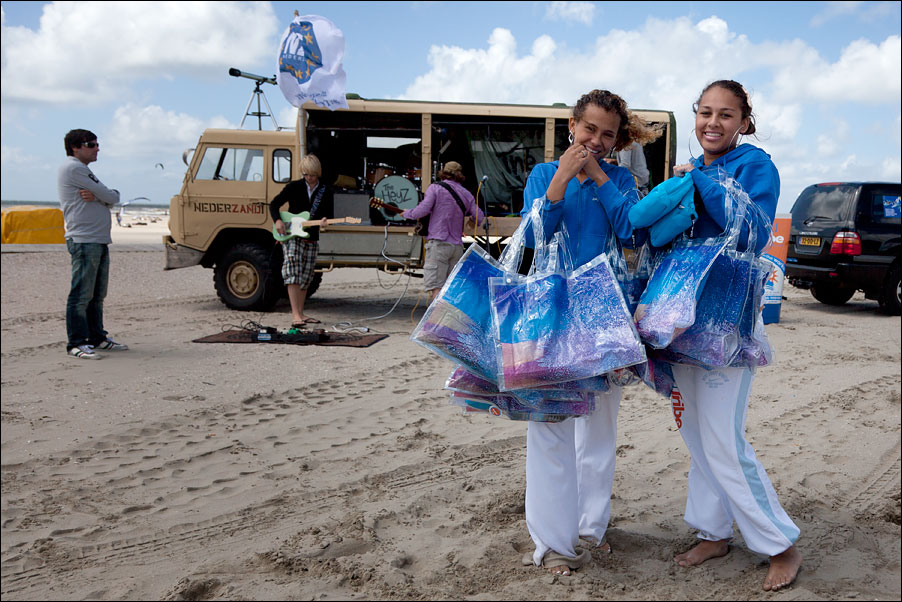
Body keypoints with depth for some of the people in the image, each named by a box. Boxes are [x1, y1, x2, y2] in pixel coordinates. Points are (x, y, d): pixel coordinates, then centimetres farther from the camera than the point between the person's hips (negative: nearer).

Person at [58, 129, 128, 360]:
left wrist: (95, 196, -10)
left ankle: (97, 338, 22)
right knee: (81, 295, -9)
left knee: (97, 295, 14)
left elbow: (109, 199, 12)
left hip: (100, 241, 10)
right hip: (83, 241, -10)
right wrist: (113, 194, 11)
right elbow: (110, 197, -12)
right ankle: (76, 343, -6)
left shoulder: (83, 170, 23)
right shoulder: (73, 168, -9)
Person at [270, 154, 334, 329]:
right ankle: (295, 316, -23)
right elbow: (274, 204, 5)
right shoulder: (294, 187, 0)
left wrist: (324, 222, -18)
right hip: (291, 236, -3)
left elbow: (329, 215, 5)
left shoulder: (326, 192, 5)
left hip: (312, 240, 4)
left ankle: (300, 314, 21)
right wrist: (277, 221, -12)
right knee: (293, 274, -18)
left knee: (305, 278, 10)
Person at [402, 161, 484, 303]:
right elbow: (479, 218, 10)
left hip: (439, 243, -6)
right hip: (457, 245, 6)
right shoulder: (467, 194, 15)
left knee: (435, 286, -10)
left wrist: (407, 213, 9)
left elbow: (422, 210, -10)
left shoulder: (436, 187, 0)